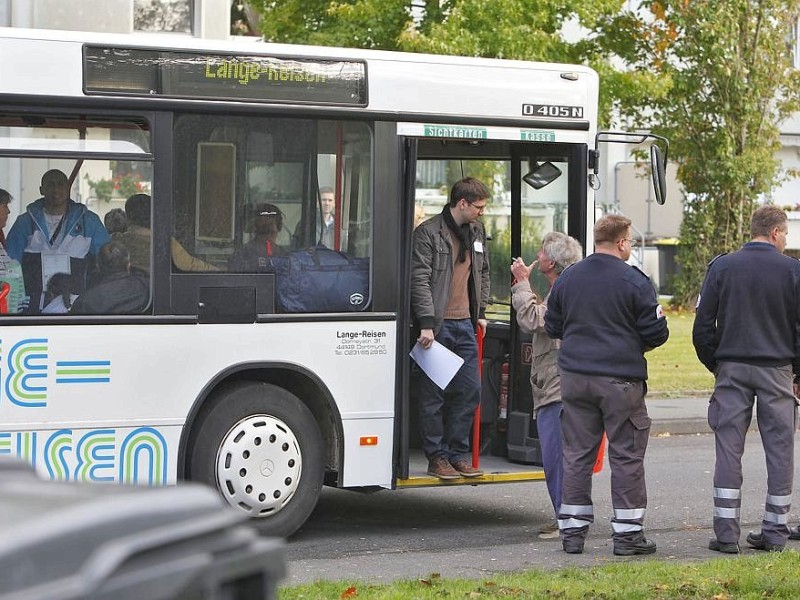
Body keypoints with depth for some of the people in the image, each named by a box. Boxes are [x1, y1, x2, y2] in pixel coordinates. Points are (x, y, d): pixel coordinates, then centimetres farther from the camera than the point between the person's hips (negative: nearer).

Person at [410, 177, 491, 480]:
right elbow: (420, 280, -13)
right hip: (437, 326, -7)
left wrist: (481, 312, 19)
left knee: (469, 391, 6)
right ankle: (437, 457, 7)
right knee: (433, 395, -1)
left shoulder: (477, 232, 14)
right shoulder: (428, 233, -9)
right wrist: (426, 323, -19)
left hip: (465, 324, 7)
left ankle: (457, 455, 16)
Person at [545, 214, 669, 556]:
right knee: (627, 455, 3)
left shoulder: (567, 278, 7)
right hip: (621, 379, -4)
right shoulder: (634, 281, -9)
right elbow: (655, 333, -8)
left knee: (576, 454, 9)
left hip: (575, 378, 5)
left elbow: (552, 327, 14)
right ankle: (627, 532, 5)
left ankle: (572, 530, 11)